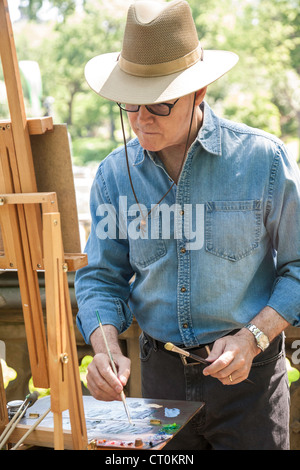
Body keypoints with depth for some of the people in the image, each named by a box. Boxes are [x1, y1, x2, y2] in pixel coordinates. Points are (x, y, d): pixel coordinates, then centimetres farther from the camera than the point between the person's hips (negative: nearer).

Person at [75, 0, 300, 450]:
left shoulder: (263, 158, -10)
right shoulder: (114, 174, -1)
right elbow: (101, 276, 4)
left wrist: (252, 338, -16)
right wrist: (106, 349, -13)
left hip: (249, 376, -2)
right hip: (161, 375, 3)